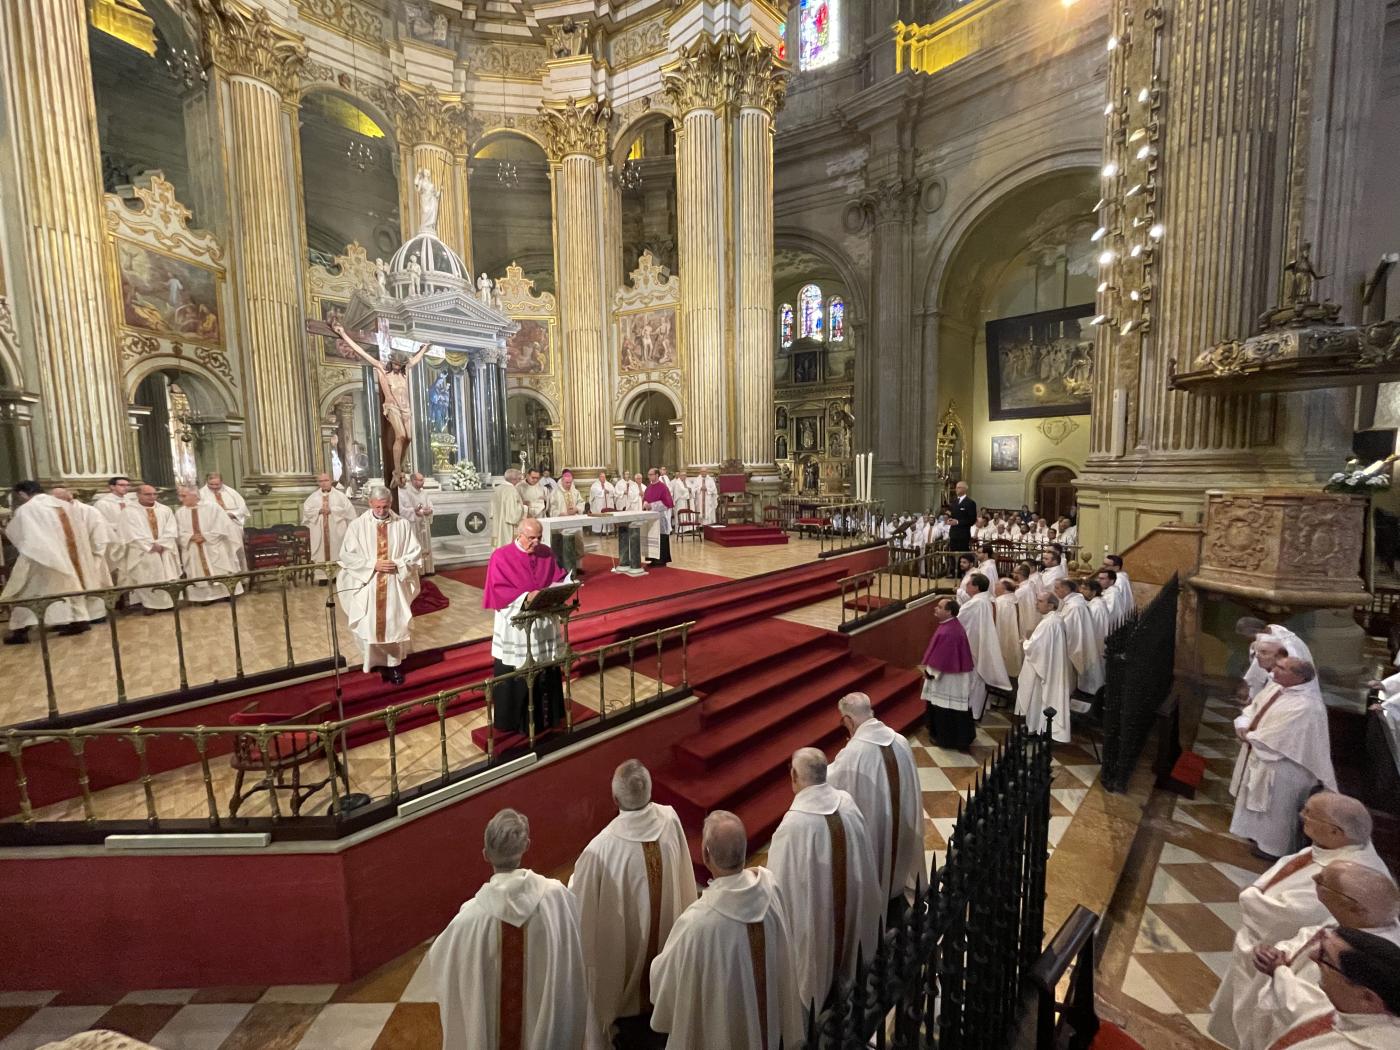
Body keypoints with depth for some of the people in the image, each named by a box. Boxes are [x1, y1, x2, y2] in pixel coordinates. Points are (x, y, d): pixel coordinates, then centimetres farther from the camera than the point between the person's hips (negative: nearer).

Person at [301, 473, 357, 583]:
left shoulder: (339, 495, 2)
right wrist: (319, 510, -12)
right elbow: (306, 510, 2)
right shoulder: (313, 496, 7)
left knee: (336, 551, 3)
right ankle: (323, 576, 6)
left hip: (336, 529, -1)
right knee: (321, 551, 1)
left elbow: (347, 508, -5)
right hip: (320, 530, 1)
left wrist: (331, 510, -10)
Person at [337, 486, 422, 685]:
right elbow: (347, 556, -4)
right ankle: (380, 664, 23)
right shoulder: (357, 525, -3)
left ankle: (393, 665, 21)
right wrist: (373, 565, -15)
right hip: (368, 586, 0)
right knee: (371, 627, 6)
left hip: (395, 586, 0)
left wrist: (397, 564, -16)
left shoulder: (403, 525, -3)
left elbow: (415, 553, 0)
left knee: (395, 625, 7)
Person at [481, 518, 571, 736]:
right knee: (516, 676, 5)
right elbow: (498, 590, -15)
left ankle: (545, 715, 28)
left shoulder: (546, 553, 4)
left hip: (544, 622, 4)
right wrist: (525, 596, -27)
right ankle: (514, 720, 20)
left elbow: (557, 579, 7)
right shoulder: (501, 556, -9)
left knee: (546, 672, 12)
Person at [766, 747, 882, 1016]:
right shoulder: (848, 803, -18)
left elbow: (781, 882, -22)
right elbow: (864, 858, -1)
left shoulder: (793, 824, -35)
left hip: (813, 915, -5)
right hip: (850, 903, 5)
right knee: (839, 941, 31)